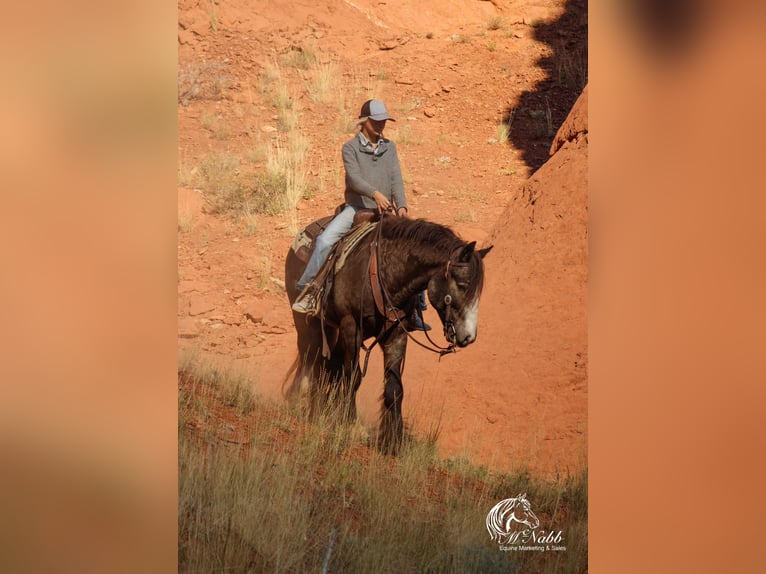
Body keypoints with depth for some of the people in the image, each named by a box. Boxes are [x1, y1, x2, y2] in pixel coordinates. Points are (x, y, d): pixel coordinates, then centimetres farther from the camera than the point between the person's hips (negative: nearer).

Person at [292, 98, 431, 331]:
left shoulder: (389, 147, 12)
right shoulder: (351, 148, -1)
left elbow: (396, 179, 4)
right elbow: (354, 177, -16)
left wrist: (401, 206, -13)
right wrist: (375, 193, -33)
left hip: (384, 211, 4)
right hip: (356, 208, -3)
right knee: (325, 240, -26)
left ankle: (415, 307, 2)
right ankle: (305, 289, -16)